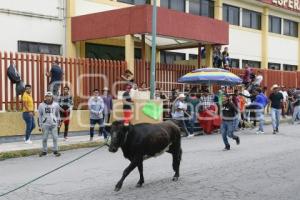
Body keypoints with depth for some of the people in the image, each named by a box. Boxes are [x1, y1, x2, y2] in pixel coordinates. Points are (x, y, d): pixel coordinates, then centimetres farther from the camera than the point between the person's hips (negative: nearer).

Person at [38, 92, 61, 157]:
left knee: (55, 138, -1)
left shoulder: (56, 105, 4)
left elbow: (58, 114, 13)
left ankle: (55, 151, 10)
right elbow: (40, 116, 5)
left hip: (54, 124, 1)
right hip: (45, 124, -1)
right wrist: (40, 125, 3)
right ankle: (44, 151, 14)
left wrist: (58, 123, 14)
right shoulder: (41, 105, 1)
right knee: (44, 138, 2)